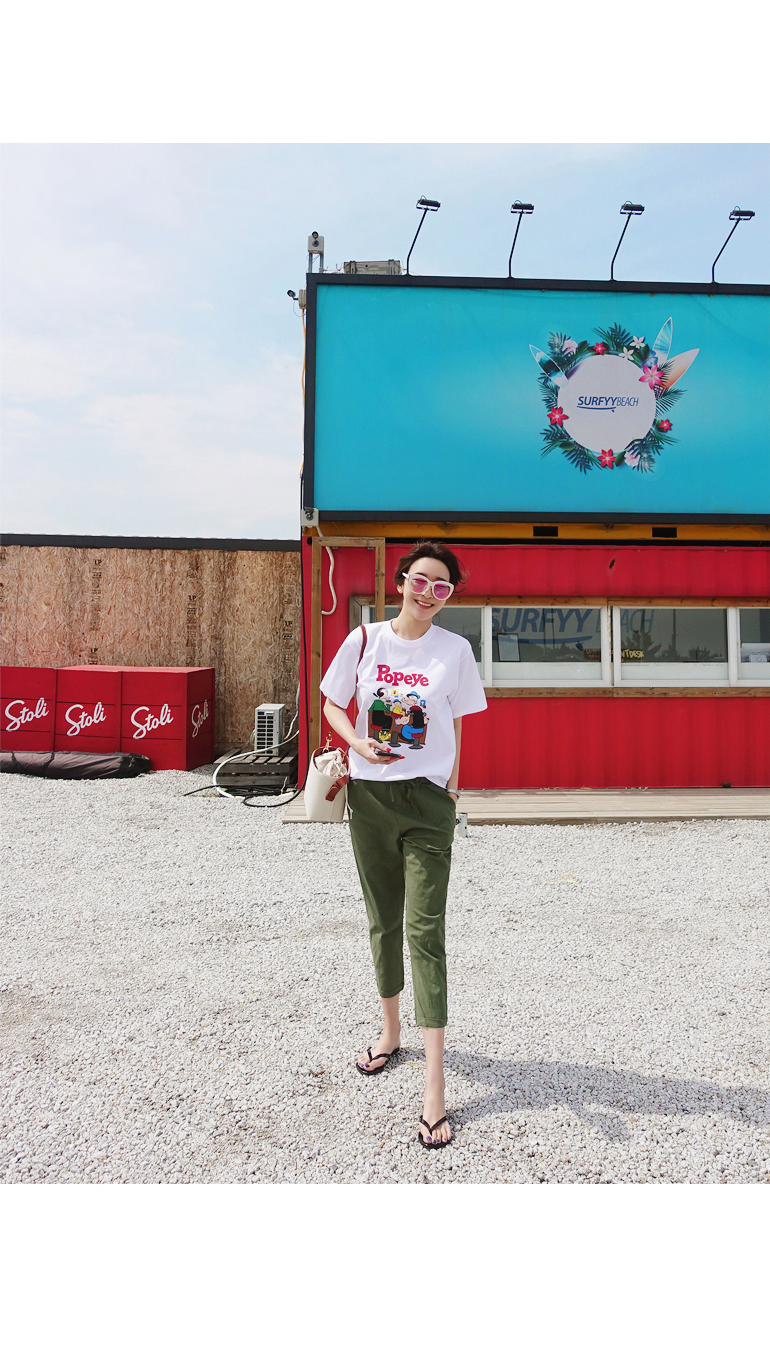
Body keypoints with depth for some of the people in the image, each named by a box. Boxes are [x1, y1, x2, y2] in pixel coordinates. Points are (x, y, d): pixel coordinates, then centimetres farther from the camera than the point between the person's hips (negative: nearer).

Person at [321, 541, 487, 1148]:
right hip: (369, 795, 2)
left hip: (428, 800, -2)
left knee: (426, 929, -7)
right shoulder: (365, 640, 2)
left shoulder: (455, 649, 0)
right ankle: (391, 1032, 39)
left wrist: (451, 785, 5)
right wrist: (361, 745, -10)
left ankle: (434, 1087, -3)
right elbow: (333, 704, 8)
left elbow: (458, 723, 9)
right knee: (383, 920, 15)